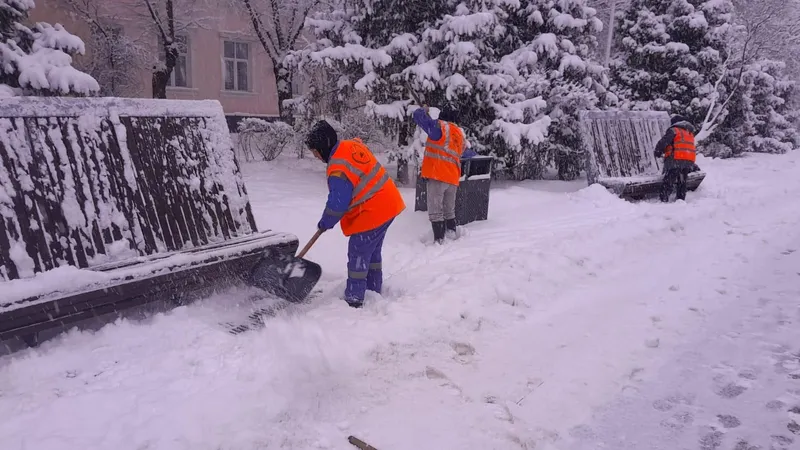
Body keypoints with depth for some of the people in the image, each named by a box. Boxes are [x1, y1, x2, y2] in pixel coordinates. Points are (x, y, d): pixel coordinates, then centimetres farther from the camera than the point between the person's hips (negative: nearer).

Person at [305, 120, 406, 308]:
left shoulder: (338, 169, -24)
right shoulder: (353, 144, 4)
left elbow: (337, 203, -18)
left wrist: (325, 223, 0)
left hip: (371, 213, -10)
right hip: (387, 204, 10)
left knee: (358, 254, 0)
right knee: (372, 251, 21)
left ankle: (354, 298, 6)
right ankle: (374, 290, 32)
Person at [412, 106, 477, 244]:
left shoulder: (440, 127, -1)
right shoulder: (460, 135, 18)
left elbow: (418, 116, 0)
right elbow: (466, 152, 34)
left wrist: (423, 110, 22)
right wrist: (474, 154, 56)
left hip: (437, 175, -6)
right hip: (453, 178, 6)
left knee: (435, 210, -6)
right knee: (449, 210, 20)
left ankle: (439, 240, -11)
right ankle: (452, 233, 26)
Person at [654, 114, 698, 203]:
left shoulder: (674, 130, 0)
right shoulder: (690, 133, 25)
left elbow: (664, 141, -11)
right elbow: (692, 147, 27)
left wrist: (657, 152, 1)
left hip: (676, 159, -7)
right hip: (689, 161, 7)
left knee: (668, 182, -7)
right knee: (682, 182, 17)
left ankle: (664, 200, -14)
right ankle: (681, 200, 19)